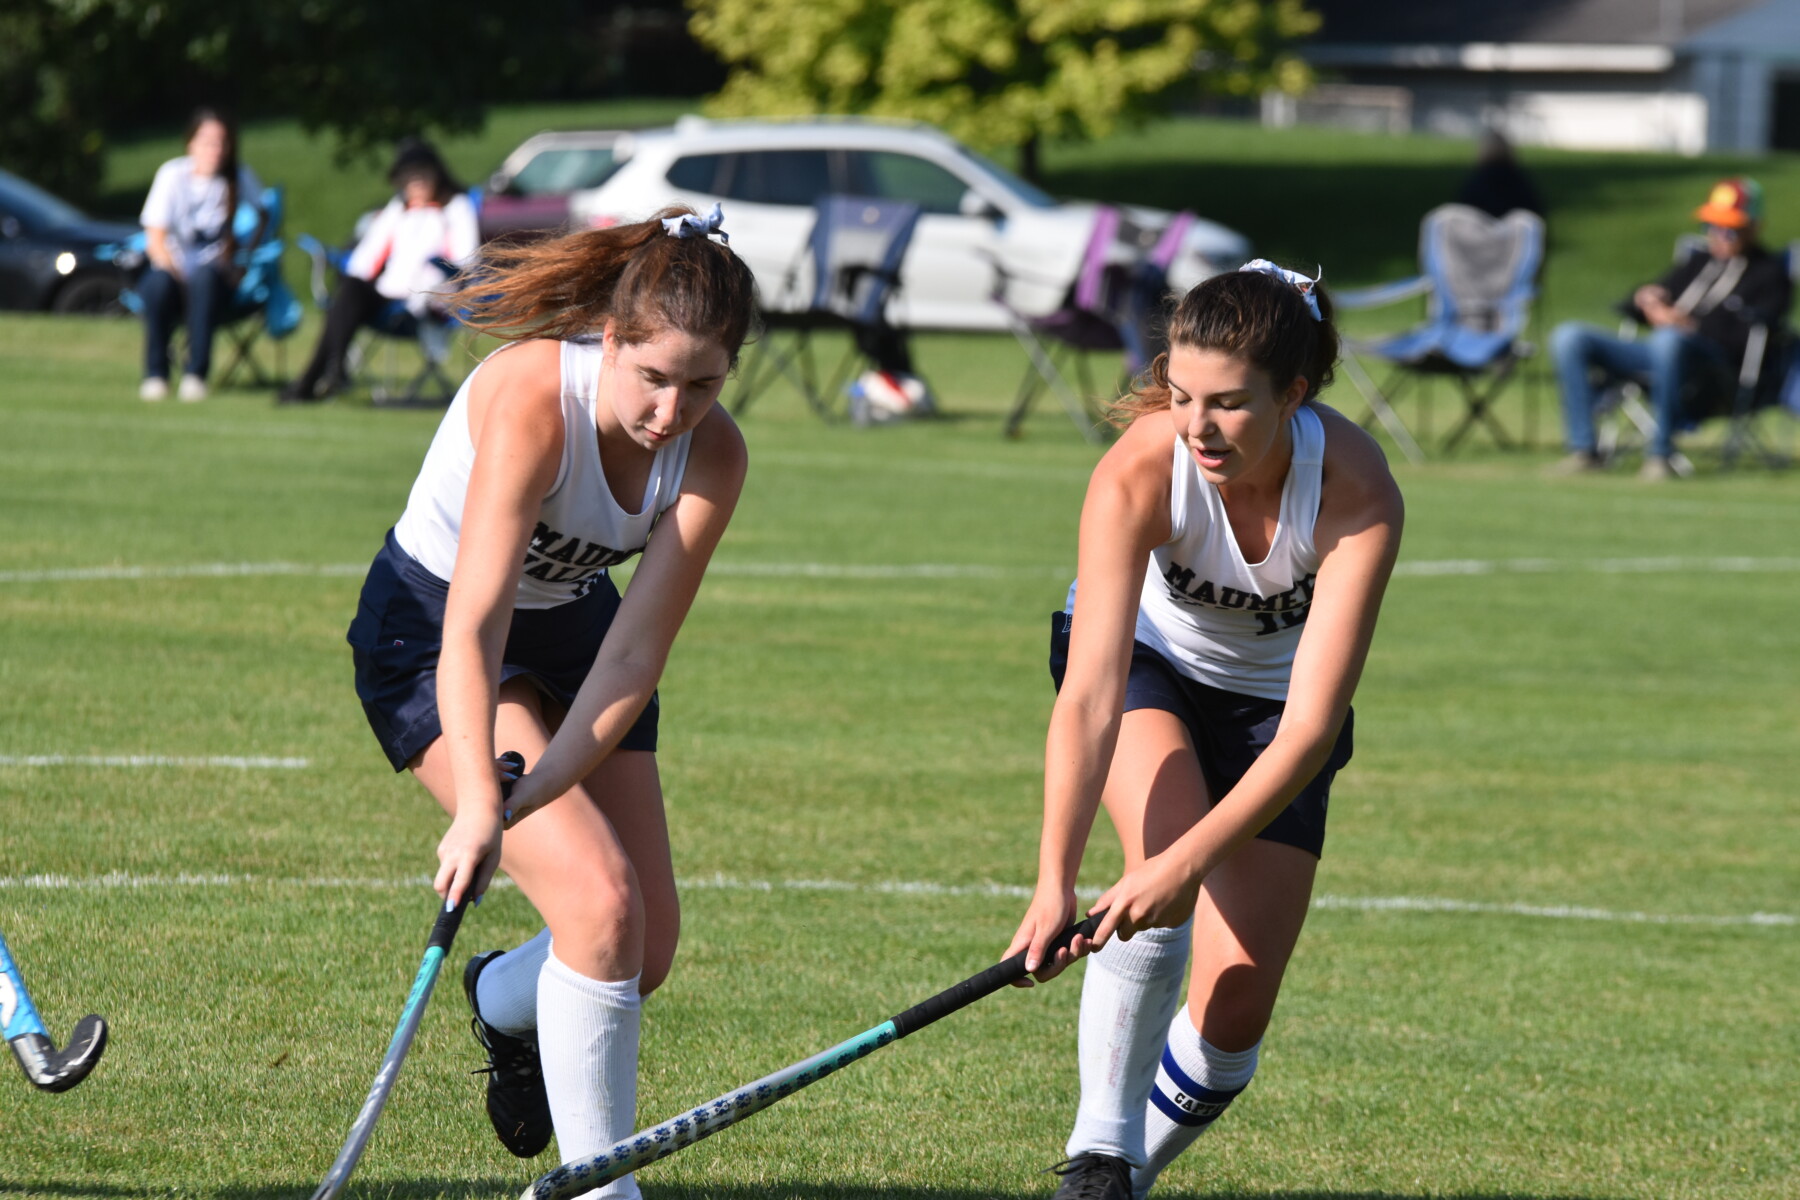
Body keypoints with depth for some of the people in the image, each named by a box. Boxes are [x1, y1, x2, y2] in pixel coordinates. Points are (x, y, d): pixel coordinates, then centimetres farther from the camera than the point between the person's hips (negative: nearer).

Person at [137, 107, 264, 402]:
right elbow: (156, 238, -5)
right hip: (172, 267, 0)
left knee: (205, 277, -38)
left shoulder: (240, 178, 2)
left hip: (216, 270, 0)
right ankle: (155, 375, -25)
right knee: (160, 284, -38)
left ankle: (195, 374, -37)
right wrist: (176, 273, -20)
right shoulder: (173, 175, -3)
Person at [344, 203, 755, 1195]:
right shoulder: (533, 397, -34)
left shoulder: (712, 456, -19)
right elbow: (473, 627, -39)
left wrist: (532, 793, -34)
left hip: (572, 632, 6)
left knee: (647, 950, 3)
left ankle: (504, 999, 37)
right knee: (599, 897, -23)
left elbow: (635, 652, -22)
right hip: (432, 634, -6)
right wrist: (479, 804, -48)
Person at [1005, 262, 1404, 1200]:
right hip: (1144, 663, -1)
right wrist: (1054, 884, -47)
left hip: (1272, 701, 1)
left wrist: (1189, 861, -47)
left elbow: (1311, 726, -38)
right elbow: (1089, 698, -38)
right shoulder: (1139, 472, -36)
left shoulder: (1357, 495, -36)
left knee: (1236, 1013, -7)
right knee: (1163, 865, -32)